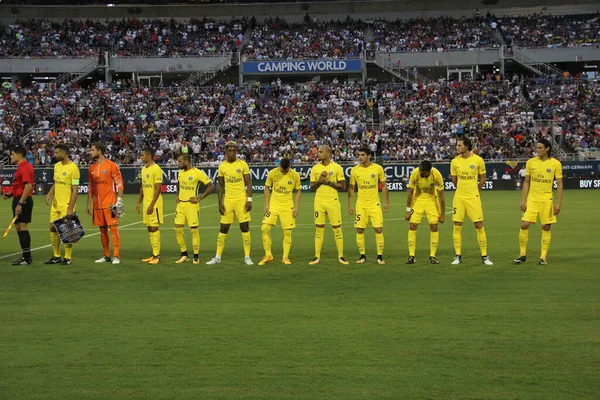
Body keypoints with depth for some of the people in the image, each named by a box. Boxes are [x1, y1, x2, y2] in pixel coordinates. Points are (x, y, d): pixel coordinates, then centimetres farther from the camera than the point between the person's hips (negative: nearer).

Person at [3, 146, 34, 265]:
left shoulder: (24, 167, -15)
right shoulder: (22, 167, 17)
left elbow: (28, 187, -23)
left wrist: (20, 203, -25)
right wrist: (11, 194, 15)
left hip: (22, 201, -11)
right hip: (19, 200, 11)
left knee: (21, 227, -10)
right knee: (19, 228, 12)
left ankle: (26, 258, -8)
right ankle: (26, 257, 18)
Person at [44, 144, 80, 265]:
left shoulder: (73, 168, -14)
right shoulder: (57, 166, 10)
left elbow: (75, 190, -15)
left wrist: (71, 208, -19)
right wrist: (50, 194, 1)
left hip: (66, 206, -8)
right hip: (55, 204, 8)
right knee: (53, 228, 9)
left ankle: (67, 258, 7)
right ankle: (56, 256, 20)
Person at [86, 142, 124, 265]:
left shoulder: (111, 165, -5)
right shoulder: (92, 168, 12)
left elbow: (119, 183, -6)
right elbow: (90, 188, 17)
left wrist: (119, 200, -13)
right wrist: (89, 204, 14)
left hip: (109, 204, -6)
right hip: (97, 204, 6)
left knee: (113, 228, -7)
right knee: (102, 230, 8)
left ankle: (116, 256, -6)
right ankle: (106, 256, 14)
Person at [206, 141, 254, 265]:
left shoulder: (243, 164, -2)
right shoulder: (222, 166, 4)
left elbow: (248, 183, 0)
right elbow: (220, 186, 8)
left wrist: (249, 199, -9)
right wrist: (220, 203, 2)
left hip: (241, 200, -2)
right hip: (228, 200, 2)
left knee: (245, 227, -2)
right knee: (223, 228, 5)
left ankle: (247, 257, 5)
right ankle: (218, 257, 12)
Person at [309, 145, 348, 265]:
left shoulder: (336, 167, -3)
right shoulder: (315, 168, 7)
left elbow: (343, 186, -4)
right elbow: (312, 187, 9)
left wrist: (328, 182, -14)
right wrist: (319, 180, -10)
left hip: (333, 202, -3)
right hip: (319, 202, 3)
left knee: (337, 229, 0)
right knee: (319, 229, 4)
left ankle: (341, 257, 7)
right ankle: (317, 257, 7)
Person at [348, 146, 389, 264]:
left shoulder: (378, 168, -2)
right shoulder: (354, 170, 0)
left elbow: (383, 186, 6)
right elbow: (351, 188, 8)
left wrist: (386, 202, 2)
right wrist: (350, 205, 4)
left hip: (375, 204, -1)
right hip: (360, 204, 1)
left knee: (378, 229, -6)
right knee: (359, 230, 0)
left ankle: (380, 256, 3)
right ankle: (362, 256, 12)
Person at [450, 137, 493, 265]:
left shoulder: (478, 160, -5)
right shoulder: (455, 161, 1)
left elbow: (482, 179, 6)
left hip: (473, 197, -2)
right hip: (459, 197, 2)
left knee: (479, 226, -2)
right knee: (457, 226, 1)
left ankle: (484, 256, 6)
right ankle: (458, 256, 9)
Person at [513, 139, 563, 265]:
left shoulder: (555, 164, -3)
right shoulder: (530, 162, 4)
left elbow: (559, 184, 0)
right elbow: (526, 182, 9)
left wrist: (559, 203, -6)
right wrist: (522, 200, 2)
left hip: (547, 200, -2)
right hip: (532, 199, 2)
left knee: (546, 227, 0)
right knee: (524, 225, -6)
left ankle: (543, 257, 10)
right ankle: (523, 254, 7)